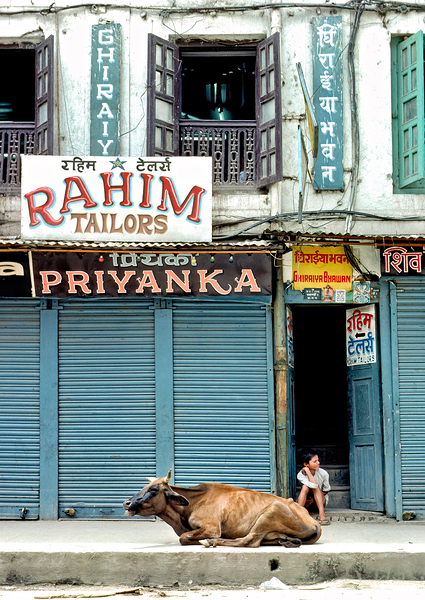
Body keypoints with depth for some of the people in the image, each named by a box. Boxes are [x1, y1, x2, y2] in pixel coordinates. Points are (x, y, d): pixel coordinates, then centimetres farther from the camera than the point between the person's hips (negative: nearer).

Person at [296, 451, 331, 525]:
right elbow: (313, 485, -38)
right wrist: (308, 471, -32)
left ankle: (322, 515, -43)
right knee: (305, 487, -31)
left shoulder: (323, 473, -16)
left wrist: (314, 499, -13)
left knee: (316, 487, -29)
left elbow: (326, 490, -4)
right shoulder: (301, 475, -21)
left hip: (320, 500, 1)